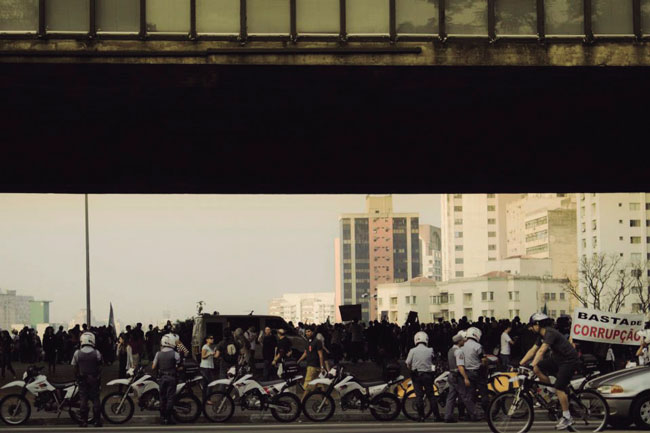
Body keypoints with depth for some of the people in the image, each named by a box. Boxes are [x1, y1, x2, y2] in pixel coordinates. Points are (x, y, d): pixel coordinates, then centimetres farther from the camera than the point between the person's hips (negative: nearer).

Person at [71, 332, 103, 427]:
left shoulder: (77, 353, -7)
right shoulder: (97, 353, -8)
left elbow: (75, 368, -1)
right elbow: (99, 368, -3)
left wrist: (77, 378, 13)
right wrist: (99, 379, 8)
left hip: (82, 380, 0)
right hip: (94, 379, 0)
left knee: (83, 399, 4)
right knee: (95, 399, 5)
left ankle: (83, 421, 4)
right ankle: (97, 420, 5)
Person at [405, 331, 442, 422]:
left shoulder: (412, 351, -8)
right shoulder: (430, 350, -5)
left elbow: (408, 364, -5)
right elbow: (433, 362, 0)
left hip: (416, 375, -1)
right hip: (428, 375, 1)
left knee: (419, 396, 3)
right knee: (431, 395, 7)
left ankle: (421, 417, 3)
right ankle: (436, 416, 7)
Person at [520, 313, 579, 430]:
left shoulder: (550, 333, -23)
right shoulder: (542, 336, 7)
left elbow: (541, 351, -34)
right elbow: (533, 350, 9)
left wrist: (532, 365, -42)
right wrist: (520, 364, 3)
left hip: (568, 360, -9)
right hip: (557, 359, 9)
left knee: (559, 388, -14)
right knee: (537, 368, -6)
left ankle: (567, 418, -4)